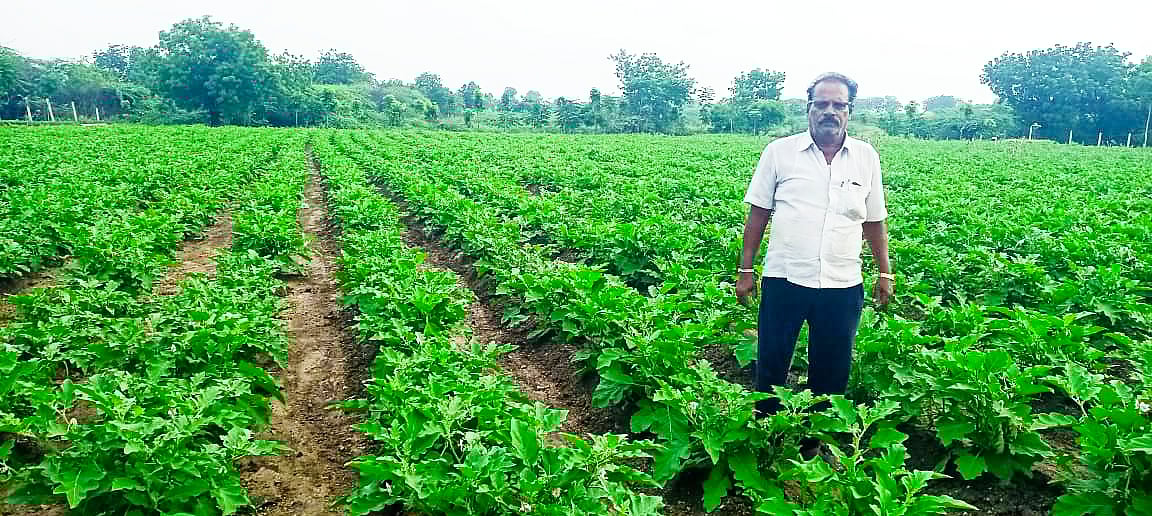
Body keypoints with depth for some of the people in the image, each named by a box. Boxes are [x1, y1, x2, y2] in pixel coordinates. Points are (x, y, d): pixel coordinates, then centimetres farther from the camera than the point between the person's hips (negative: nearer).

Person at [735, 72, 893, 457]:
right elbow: (758, 214, 2)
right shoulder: (779, 152, -1)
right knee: (770, 367, 7)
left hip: (843, 286, 2)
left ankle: (815, 441, 31)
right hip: (784, 281, -2)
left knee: (832, 373, 12)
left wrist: (885, 273, 12)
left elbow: (874, 221, 13)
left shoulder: (867, 157, 6)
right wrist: (745, 270, 0)